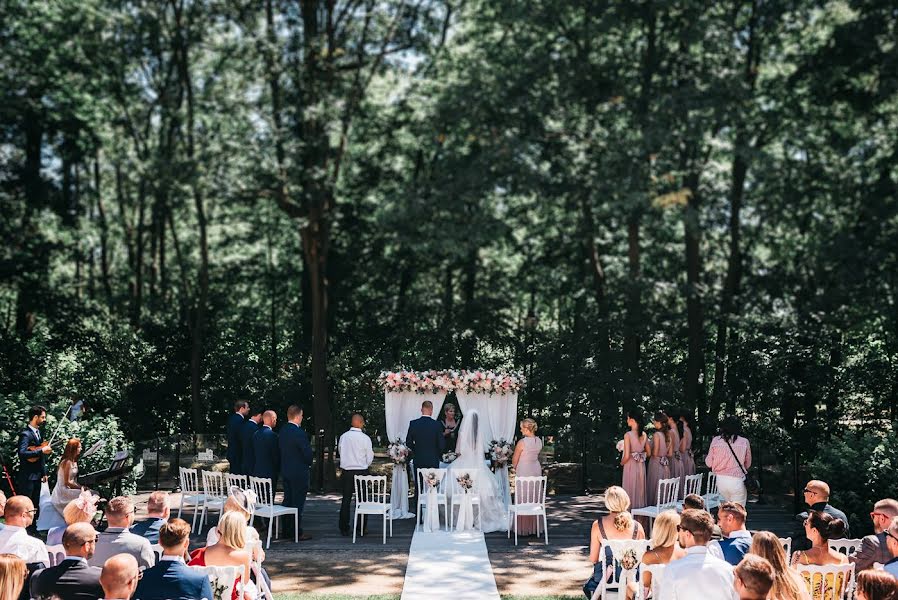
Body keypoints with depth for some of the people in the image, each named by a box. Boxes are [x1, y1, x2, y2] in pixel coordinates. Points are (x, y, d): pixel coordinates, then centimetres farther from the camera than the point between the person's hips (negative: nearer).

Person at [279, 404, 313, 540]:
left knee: (287, 500, 16)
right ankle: (297, 533, 3)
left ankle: (286, 529, 23)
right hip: (299, 472, -8)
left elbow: (282, 450, 10)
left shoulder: (283, 431, 4)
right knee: (298, 502, -2)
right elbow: (308, 452, -20)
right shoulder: (299, 433, -21)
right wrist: (309, 464, 1)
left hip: (285, 470, 8)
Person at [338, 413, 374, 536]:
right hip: (361, 472, -2)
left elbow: (341, 453, 9)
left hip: (346, 472, 2)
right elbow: (369, 459, -3)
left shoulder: (343, 437, -1)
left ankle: (344, 529, 10)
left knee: (346, 500, 9)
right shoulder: (365, 438, -9)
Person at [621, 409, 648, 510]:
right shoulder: (644, 434, 2)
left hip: (630, 466, -5)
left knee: (630, 490, 3)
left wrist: (622, 463, 0)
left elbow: (626, 456, -18)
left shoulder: (628, 435, -16)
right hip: (641, 466, 5)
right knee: (640, 489, 15)